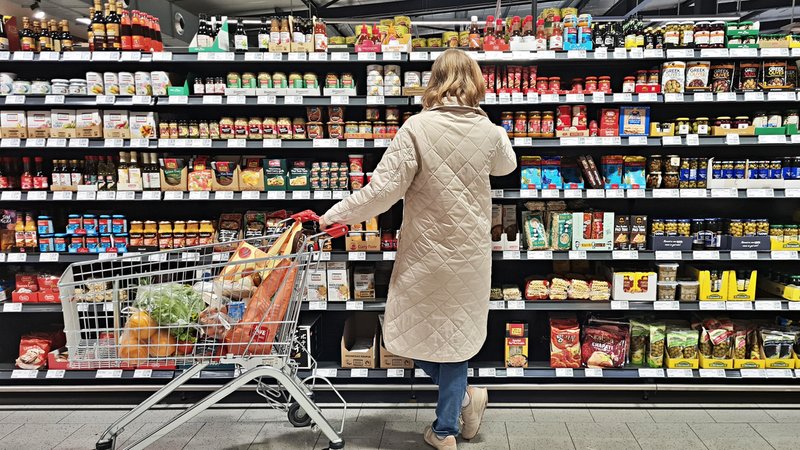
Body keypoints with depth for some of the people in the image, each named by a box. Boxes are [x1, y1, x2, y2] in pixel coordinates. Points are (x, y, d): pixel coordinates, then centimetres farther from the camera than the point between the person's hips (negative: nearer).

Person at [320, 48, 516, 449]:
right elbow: (506, 166, 21)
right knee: (455, 335, 14)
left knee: (414, 333, 16)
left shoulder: (417, 127, -15)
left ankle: (463, 397, 16)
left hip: (426, 253, -4)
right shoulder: (490, 131, -3)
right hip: (470, 253, 4)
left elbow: (383, 188, -18)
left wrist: (336, 215, -7)